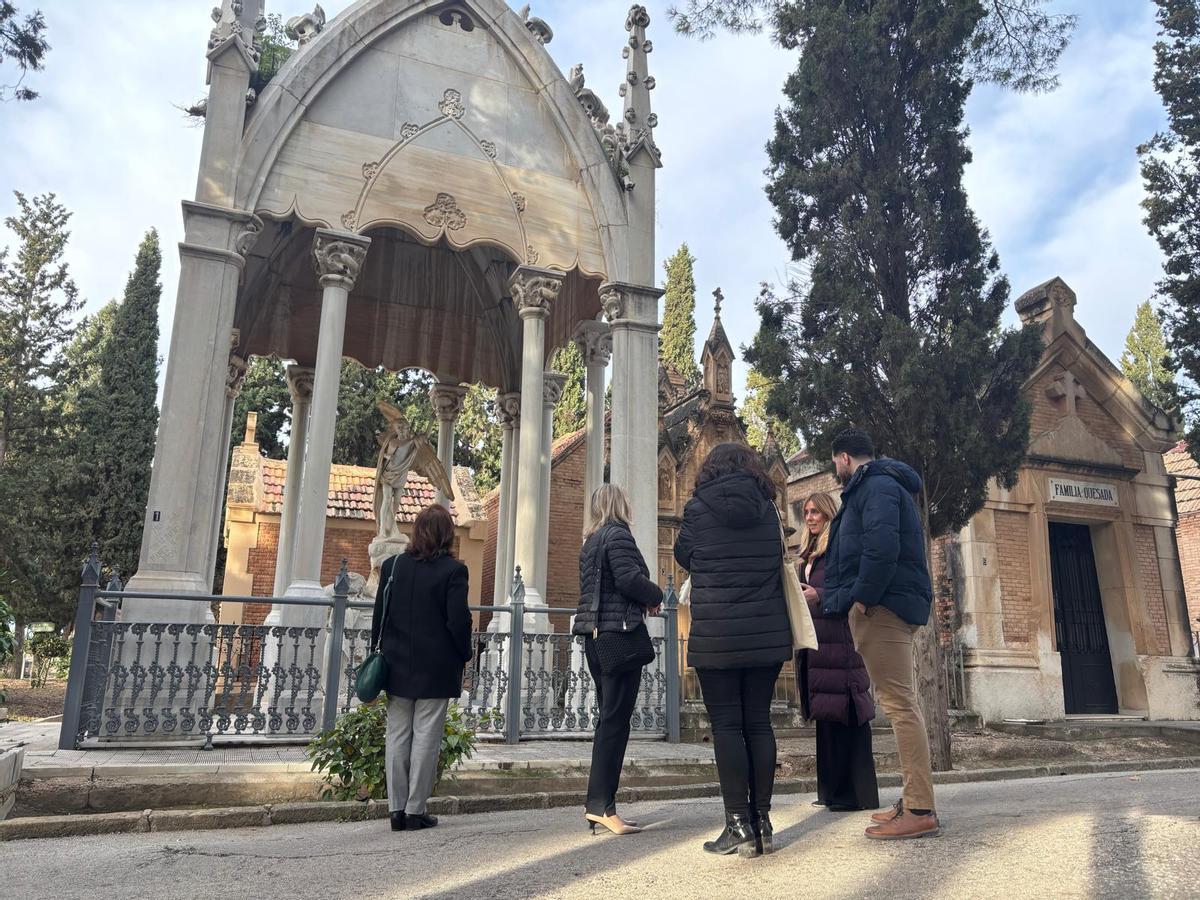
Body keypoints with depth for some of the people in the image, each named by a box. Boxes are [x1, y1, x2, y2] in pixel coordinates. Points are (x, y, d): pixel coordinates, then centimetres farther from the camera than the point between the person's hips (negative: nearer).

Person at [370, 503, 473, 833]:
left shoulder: (393, 565, 2)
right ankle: (415, 810, 9)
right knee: (426, 738, 4)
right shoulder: (453, 570, -11)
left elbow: (379, 614, 5)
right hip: (436, 669, -4)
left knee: (397, 737, 11)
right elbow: (458, 620, -12)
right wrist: (464, 656, 2)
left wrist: (382, 652, 14)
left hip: (398, 666, 4)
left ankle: (397, 808, 15)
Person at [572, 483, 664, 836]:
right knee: (616, 720, -7)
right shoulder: (618, 534, -8)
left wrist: (643, 599, 16)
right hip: (620, 633, -9)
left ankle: (599, 803, 15)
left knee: (609, 718, 12)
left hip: (595, 636, 9)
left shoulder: (590, 541, 19)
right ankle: (601, 804, -6)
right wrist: (656, 596, -1)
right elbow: (630, 579, -20)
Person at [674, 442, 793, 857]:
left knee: (727, 725, 1)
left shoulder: (698, 507, -4)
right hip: (767, 635, 4)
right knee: (759, 722, 9)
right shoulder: (768, 509, 5)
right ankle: (762, 821, 14)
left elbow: (683, 554, 9)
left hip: (716, 636, -3)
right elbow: (777, 561, 15)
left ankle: (739, 825, 2)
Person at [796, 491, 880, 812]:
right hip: (814, 641, 9)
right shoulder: (810, 554, 22)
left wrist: (819, 595, -22)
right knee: (825, 713, 11)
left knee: (843, 713, -8)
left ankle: (856, 794, -3)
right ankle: (833, 790, 18)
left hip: (837, 638, -9)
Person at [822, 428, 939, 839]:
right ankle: (914, 801, 19)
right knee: (899, 702, 12)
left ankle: (920, 811, -8)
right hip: (887, 605, 11)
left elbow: (882, 547, -25)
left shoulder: (876, 485, -9)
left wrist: (862, 597, -20)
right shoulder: (880, 484, 24)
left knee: (899, 703, -11)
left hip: (880, 606, -11)